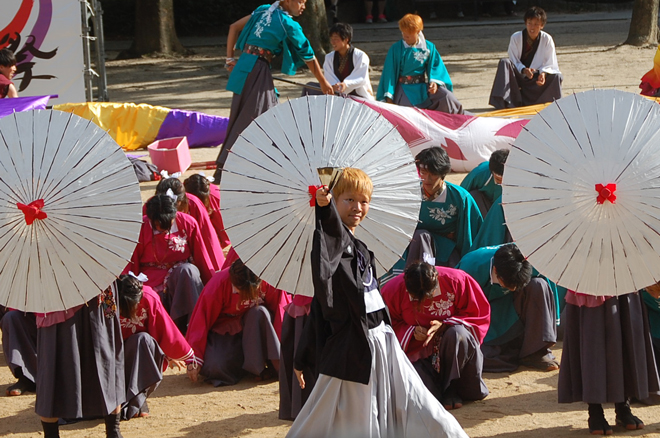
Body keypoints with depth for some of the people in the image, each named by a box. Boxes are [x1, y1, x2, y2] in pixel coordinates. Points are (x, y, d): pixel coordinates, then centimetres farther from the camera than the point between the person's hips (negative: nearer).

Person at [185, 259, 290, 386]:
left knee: (260, 312, -33)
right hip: (224, 331, -2)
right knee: (214, 367, -30)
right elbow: (201, 321, -18)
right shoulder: (218, 284, -24)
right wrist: (194, 359, -20)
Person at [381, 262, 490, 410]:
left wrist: (445, 325, -20)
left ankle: (451, 388, -13)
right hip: (419, 352, 0)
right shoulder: (393, 291, -12)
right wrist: (411, 331, -18)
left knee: (458, 334, -38)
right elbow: (391, 326, 3)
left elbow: (480, 315, -6)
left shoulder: (456, 280, -16)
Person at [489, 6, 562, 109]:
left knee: (556, 76, -27)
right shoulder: (515, 38, -10)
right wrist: (524, 70, -30)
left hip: (536, 80, 0)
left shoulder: (547, 39, -8)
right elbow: (514, 62, -9)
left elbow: (550, 65, -8)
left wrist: (544, 73, -30)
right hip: (518, 77, 0)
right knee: (504, 63, -29)